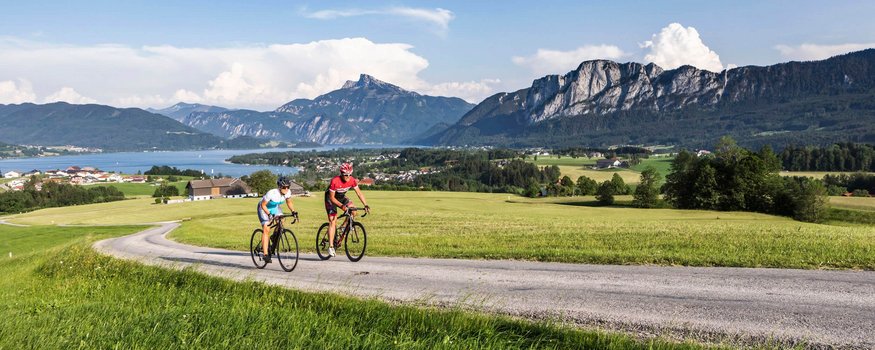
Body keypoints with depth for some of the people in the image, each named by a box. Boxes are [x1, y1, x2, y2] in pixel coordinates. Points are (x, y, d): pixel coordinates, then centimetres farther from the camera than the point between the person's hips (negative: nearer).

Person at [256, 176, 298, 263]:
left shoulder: (288, 192, -21)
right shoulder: (272, 193, -37)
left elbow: (289, 202, -3)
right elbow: (263, 205, -26)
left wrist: (293, 211, -18)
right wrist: (269, 214, -38)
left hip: (275, 207, 6)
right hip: (264, 208, -6)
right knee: (266, 230, -17)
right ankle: (265, 254, -17)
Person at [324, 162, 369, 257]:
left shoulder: (352, 180, -19)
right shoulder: (335, 181, -32)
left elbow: (359, 193, -12)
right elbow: (332, 197, -27)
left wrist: (366, 205, -22)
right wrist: (341, 206, -39)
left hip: (341, 197, 5)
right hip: (331, 198, -5)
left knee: (353, 211, -18)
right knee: (332, 221, -15)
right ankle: (331, 247, -16)